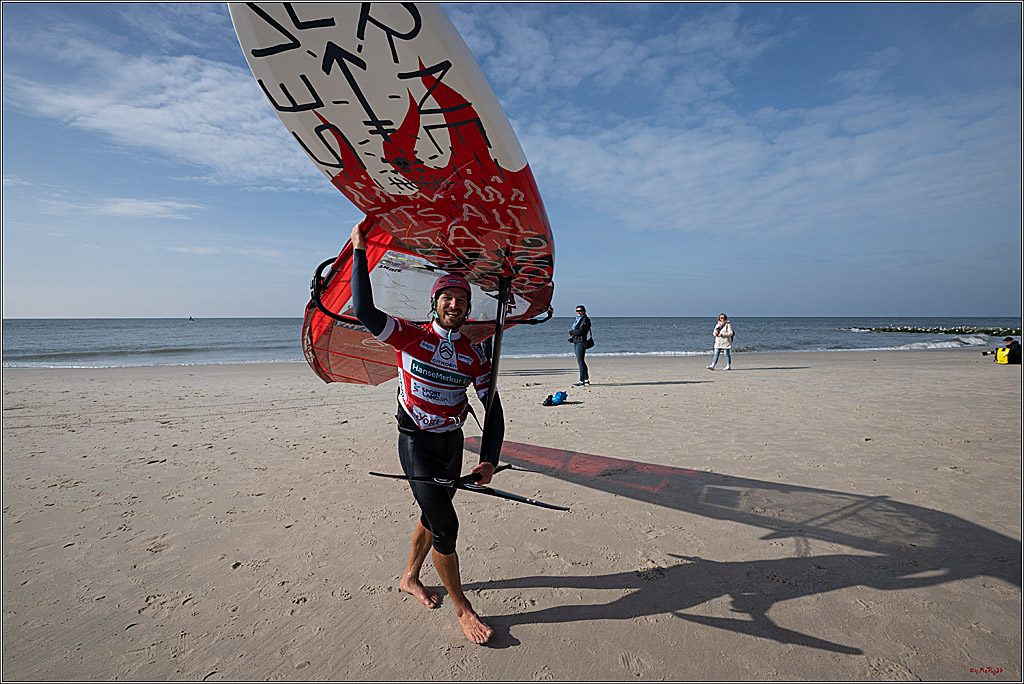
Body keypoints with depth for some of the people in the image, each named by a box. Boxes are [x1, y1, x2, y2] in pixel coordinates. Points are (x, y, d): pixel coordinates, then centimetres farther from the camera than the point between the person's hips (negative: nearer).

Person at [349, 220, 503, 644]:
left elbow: (493, 410, -2)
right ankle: (461, 606, 14)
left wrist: (489, 460, -13)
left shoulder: (474, 355, -2)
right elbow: (365, 311, -27)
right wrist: (359, 250, -23)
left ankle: (410, 578, 44)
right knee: (444, 524, -6)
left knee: (433, 511, 19)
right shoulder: (410, 337, -12)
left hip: (452, 442, 5)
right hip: (416, 443, -5)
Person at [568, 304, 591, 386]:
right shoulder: (577, 319, 19)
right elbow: (571, 329, 20)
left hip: (581, 341, -9)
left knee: (580, 361, -11)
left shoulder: (585, 319, -8)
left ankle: (581, 381, -10)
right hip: (575, 341, 9)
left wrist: (571, 332, -4)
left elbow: (581, 331, -18)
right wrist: (572, 332, -2)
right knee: (580, 361, 11)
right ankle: (586, 380, 17)